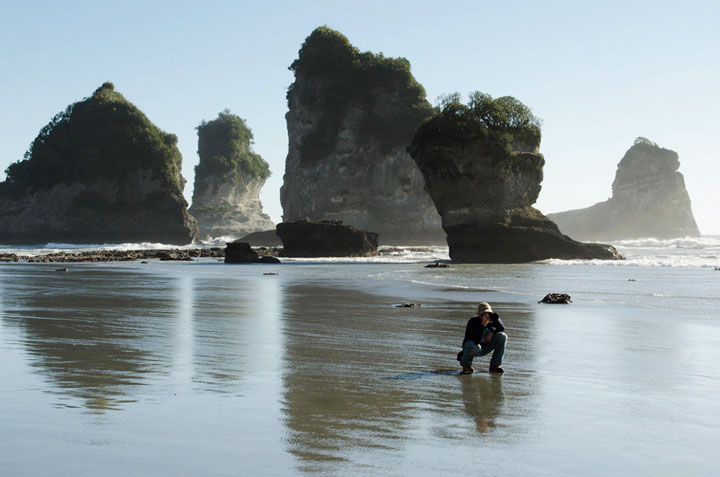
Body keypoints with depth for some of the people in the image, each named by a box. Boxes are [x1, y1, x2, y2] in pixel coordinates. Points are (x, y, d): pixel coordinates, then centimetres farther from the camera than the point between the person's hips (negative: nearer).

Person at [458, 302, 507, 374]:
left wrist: (492, 333, -19)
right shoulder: (473, 321, -26)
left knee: (502, 336, -15)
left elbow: (502, 328, -1)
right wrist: (483, 324, -42)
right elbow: (476, 341, -37)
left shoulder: (491, 320, -11)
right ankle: (466, 364, -5)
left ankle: (494, 366, -5)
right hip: (470, 345, -5)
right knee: (475, 347, -41)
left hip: (484, 348, 5)